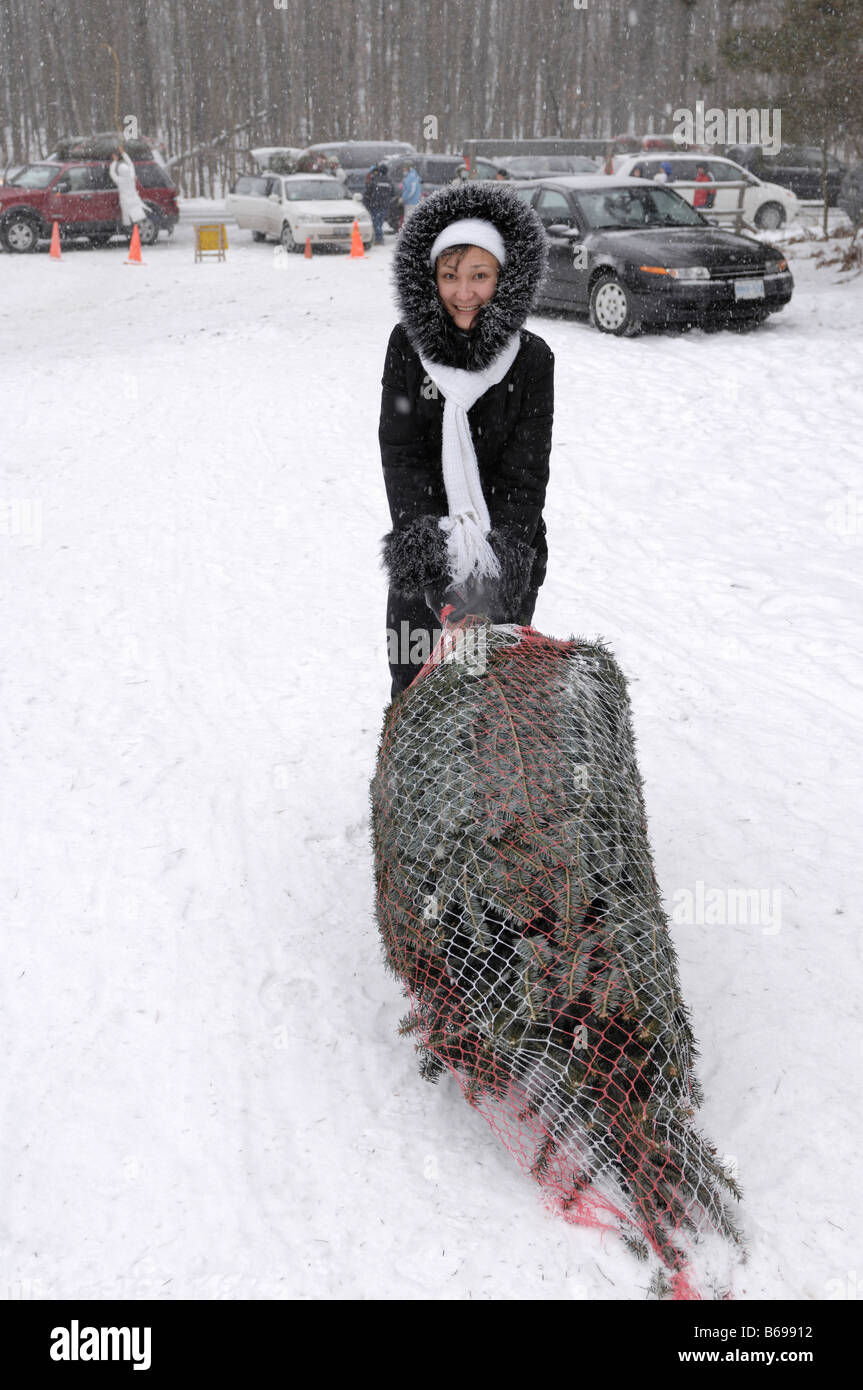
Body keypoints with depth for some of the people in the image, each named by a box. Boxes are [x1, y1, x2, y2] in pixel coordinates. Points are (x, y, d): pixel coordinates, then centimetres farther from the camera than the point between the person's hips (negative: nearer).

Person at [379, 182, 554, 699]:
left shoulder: (532, 359, -8)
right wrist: (424, 537, -23)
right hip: (425, 552, 1)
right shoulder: (408, 344, -5)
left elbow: (526, 474, -11)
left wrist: (498, 553, -25)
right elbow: (400, 453, -10)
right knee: (412, 686, 9)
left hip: (507, 546, -1)